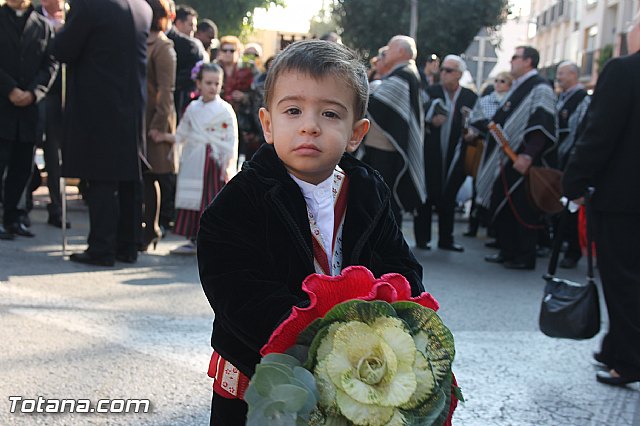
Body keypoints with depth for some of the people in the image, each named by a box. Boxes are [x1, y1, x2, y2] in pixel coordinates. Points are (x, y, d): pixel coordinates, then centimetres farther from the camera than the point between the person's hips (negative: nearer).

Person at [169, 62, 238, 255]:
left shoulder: (225, 110, -4)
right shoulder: (192, 108, 10)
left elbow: (231, 141, -7)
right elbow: (181, 136, 15)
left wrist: (229, 166, -15)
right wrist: (161, 136, 2)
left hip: (214, 163, -5)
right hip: (193, 164, 5)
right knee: (193, 199, 8)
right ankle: (194, 240, 18)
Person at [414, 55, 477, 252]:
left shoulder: (470, 97, 2)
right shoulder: (430, 92, 0)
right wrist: (431, 120, -17)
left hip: (455, 156, 2)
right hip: (430, 155, -1)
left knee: (449, 198, 11)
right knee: (427, 196, 3)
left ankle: (446, 239, 20)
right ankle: (422, 238, 12)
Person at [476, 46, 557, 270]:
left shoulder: (540, 88, -12)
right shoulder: (518, 88, 17)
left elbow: (542, 126, -21)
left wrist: (527, 155, -27)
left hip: (523, 162, -9)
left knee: (521, 209, -3)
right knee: (502, 206, 11)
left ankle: (525, 257, 6)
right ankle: (508, 251, 22)